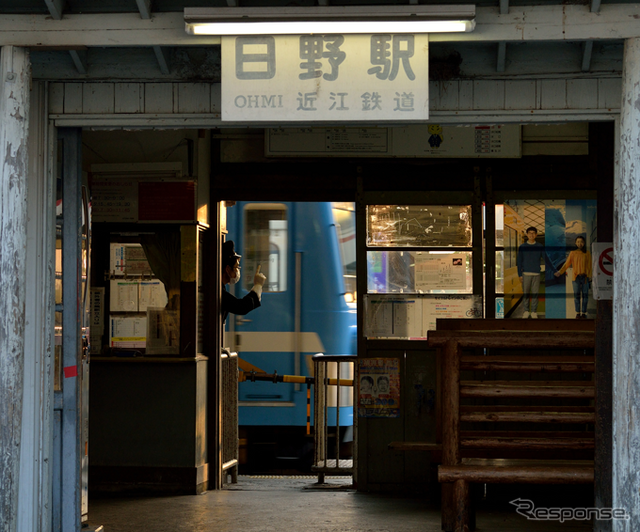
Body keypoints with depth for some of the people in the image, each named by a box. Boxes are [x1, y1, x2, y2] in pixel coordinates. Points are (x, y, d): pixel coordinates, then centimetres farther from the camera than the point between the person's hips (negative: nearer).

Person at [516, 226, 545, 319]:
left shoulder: (540, 247, 7)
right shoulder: (522, 247, 6)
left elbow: (545, 258, 8)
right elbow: (519, 261, 6)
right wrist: (520, 275, -1)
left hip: (536, 273, 0)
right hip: (526, 273, 0)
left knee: (535, 293, 1)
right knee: (525, 293, 1)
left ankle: (534, 312, 8)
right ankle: (526, 311, 9)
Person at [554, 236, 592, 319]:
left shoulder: (587, 254, 2)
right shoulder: (573, 253, 3)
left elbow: (589, 266, 1)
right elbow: (567, 264, 4)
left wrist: (589, 277, -8)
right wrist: (560, 272, -7)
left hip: (585, 277, 0)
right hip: (576, 277, 0)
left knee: (585, 295, 1)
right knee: (576, 295, 1)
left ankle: (584, 313, 8)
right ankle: (578, 313, 8)